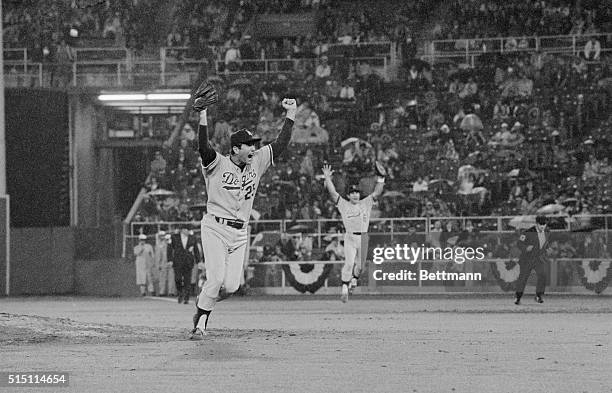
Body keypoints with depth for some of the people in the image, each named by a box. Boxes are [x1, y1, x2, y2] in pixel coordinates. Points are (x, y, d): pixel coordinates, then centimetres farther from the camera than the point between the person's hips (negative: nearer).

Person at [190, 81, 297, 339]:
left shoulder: (256, 162, 10)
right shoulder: (217, 164, -6)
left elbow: (280, 145, 10)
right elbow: (204, 147, -24)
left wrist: (291, 115, 5)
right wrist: (202, 116, -35)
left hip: (240, 233, 5)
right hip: (215, 228, -5)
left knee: (231, 286, -4)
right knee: (216, 279, -16)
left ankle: (202, 303, 25)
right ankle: (200, 323, -1)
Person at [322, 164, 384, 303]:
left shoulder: (366, 203, 14)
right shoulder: (344, 205, 8)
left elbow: (377, 193, 8)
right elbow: (333, 192, 1)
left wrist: (380, 180, -4)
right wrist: (327, 178, -7)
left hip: (363, 238, 3)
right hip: (350, 238, -3)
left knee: (361, 265, 7)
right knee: (349, 263, -15)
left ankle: (354, 280, 35)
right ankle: (345, 289, -13)